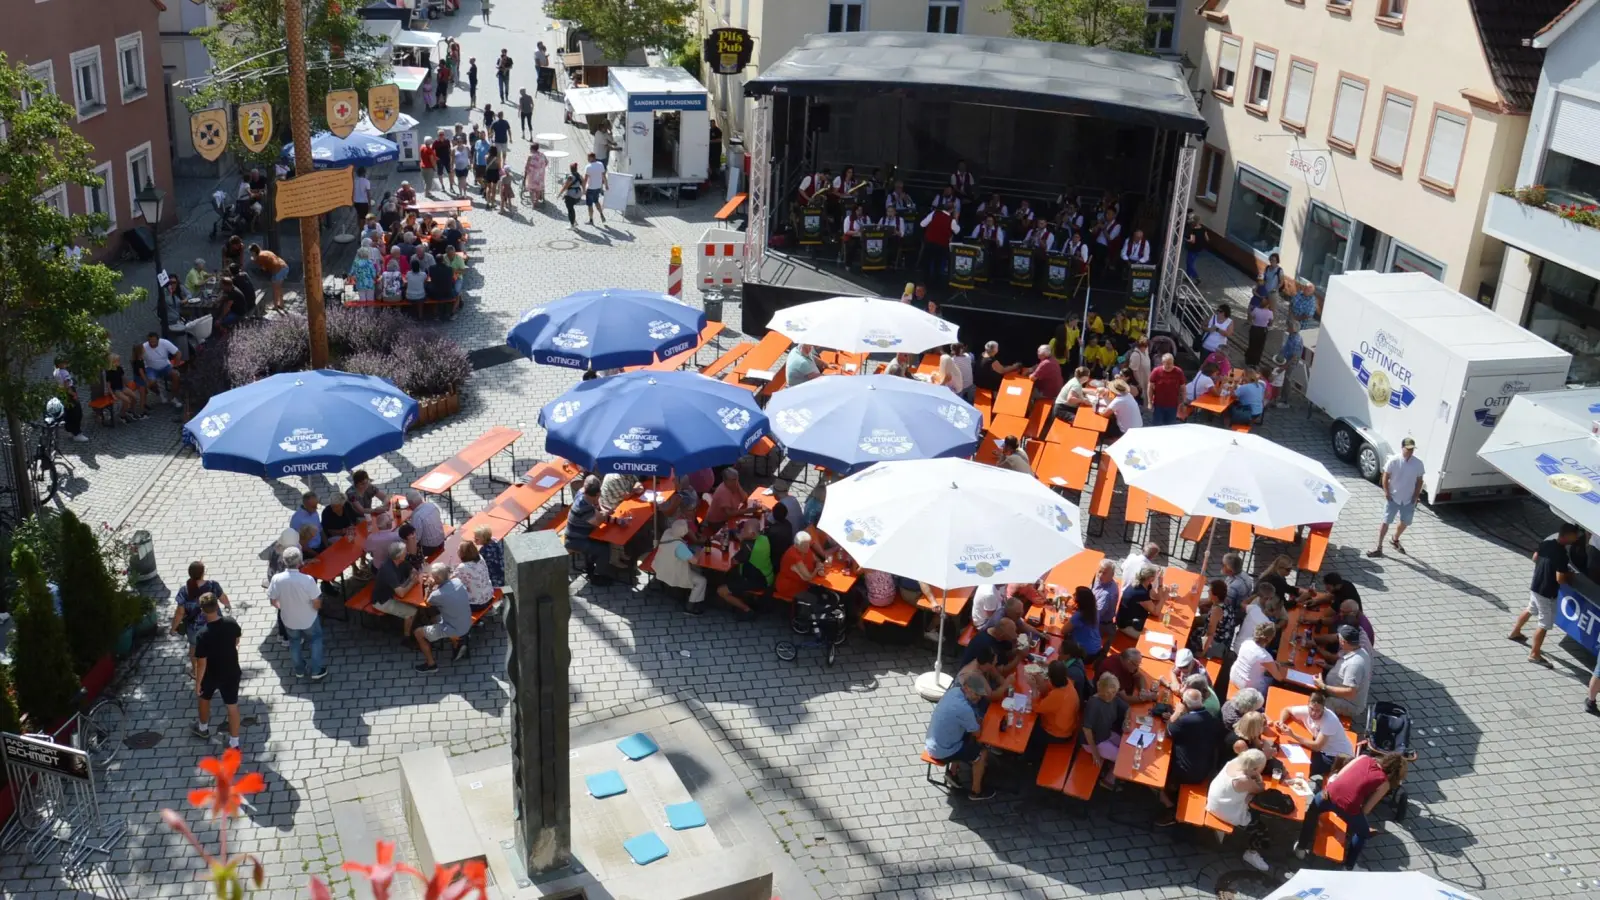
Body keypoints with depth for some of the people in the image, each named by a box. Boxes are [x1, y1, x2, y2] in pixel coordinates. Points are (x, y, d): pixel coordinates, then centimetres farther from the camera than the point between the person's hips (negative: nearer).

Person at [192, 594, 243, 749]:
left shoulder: (204, 635, -31)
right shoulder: (232, 624, -19)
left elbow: (201, 663, -22)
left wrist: (197, 683, -6)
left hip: (211, 675, -3)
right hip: (232, 672, 3)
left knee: (204, 699, 28)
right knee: (232, 706, 16)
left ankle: (203, 728, 52)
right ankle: (234, 743, 25)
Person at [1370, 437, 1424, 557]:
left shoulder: (1418, 463, -8)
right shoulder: (1394, 461, -14)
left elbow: (1419, 480, 2)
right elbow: (1385, 477, -5)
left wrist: (1416, 496, -2)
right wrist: (1386, 492, -10)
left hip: (1408, 499, 3)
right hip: (1393, 498, -3)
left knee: (1405, 523, 17)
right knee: (1386, 522, 0)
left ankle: (1395, 540, 44)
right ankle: (1379, 547, 6)